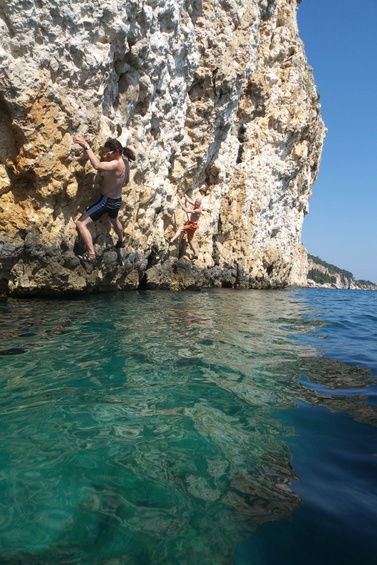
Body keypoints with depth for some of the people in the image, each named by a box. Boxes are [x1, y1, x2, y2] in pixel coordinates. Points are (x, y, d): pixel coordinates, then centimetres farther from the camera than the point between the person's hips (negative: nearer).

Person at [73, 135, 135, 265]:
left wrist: (86, 146, -46)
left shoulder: (116, 164, -30)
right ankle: (121, 241, 65)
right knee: (115, 220, 39)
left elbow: (97, 165, -49)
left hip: (106, 200, -9)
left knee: (81, 224, -12)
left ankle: (91, 255, -16)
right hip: (117, 200, 9)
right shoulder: (125, 162, -2)